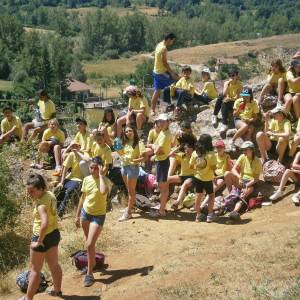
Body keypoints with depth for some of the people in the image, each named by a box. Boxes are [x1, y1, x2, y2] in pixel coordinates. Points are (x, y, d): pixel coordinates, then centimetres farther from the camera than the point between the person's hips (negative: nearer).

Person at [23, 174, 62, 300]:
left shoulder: (41, 203, -28)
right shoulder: (50, 194, -2)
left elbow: (45, 223, -40)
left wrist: (39, 241, -29)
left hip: (43, 237, -9)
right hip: (54, 233, 9)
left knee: (35, 270, 8)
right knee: (54, 265, 24)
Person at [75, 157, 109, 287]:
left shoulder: (105, 179, -17)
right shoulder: (86, 179, -2)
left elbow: (104, 192, -41)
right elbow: (83, 198, 9)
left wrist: (100, 175, -31)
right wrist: (77, 215, 11)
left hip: (98, 216, -5)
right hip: (85, 213, 6)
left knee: (90, 244, -10)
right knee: (89, 243, 19)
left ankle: (89, 274, 4)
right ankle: (92, 264, 41)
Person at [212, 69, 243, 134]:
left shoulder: (239, 85, -8)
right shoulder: (226, 83, 0)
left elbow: (237, 97, -17)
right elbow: (224, 94, -16)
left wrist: (230, 99, -31)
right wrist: (228, 84, -22)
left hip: (234, 102, -4)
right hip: (227, 99, 4)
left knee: (224, 105, -35)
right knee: (221, 96, -30)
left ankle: (225, 124, -42)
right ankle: (215, 115, -24)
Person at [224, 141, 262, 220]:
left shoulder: (257, 161, -6)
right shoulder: (242, 157, 4)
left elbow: (256, 178, -10)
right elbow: (234, 169, -6)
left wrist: (247, 185, -25)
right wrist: (239, 176, -26)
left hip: (250, 183, -5)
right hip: (241, 181, 5)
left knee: (243, 195, -36)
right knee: (227, 174, -23)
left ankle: (235, 211, -59)